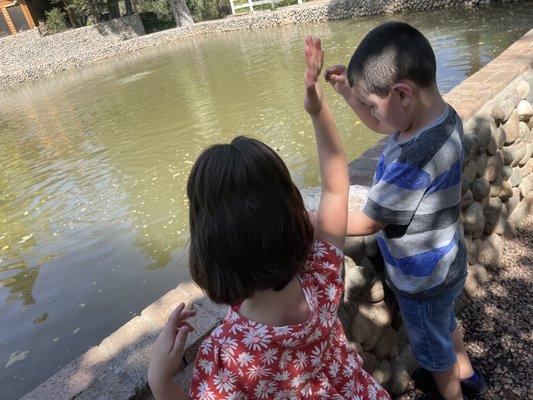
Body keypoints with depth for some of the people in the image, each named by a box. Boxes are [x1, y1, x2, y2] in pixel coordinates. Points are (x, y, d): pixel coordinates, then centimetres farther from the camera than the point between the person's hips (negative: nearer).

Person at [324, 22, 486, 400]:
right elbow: (383, 125, 7)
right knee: (445, 324, 35)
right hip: (445, 264, 8)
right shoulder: (443, 114, -12)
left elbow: (367, 222, -27)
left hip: (424, 281, -8)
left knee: (435, 350, 22)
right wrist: (350, 91, -7)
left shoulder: (412, 160, -40)